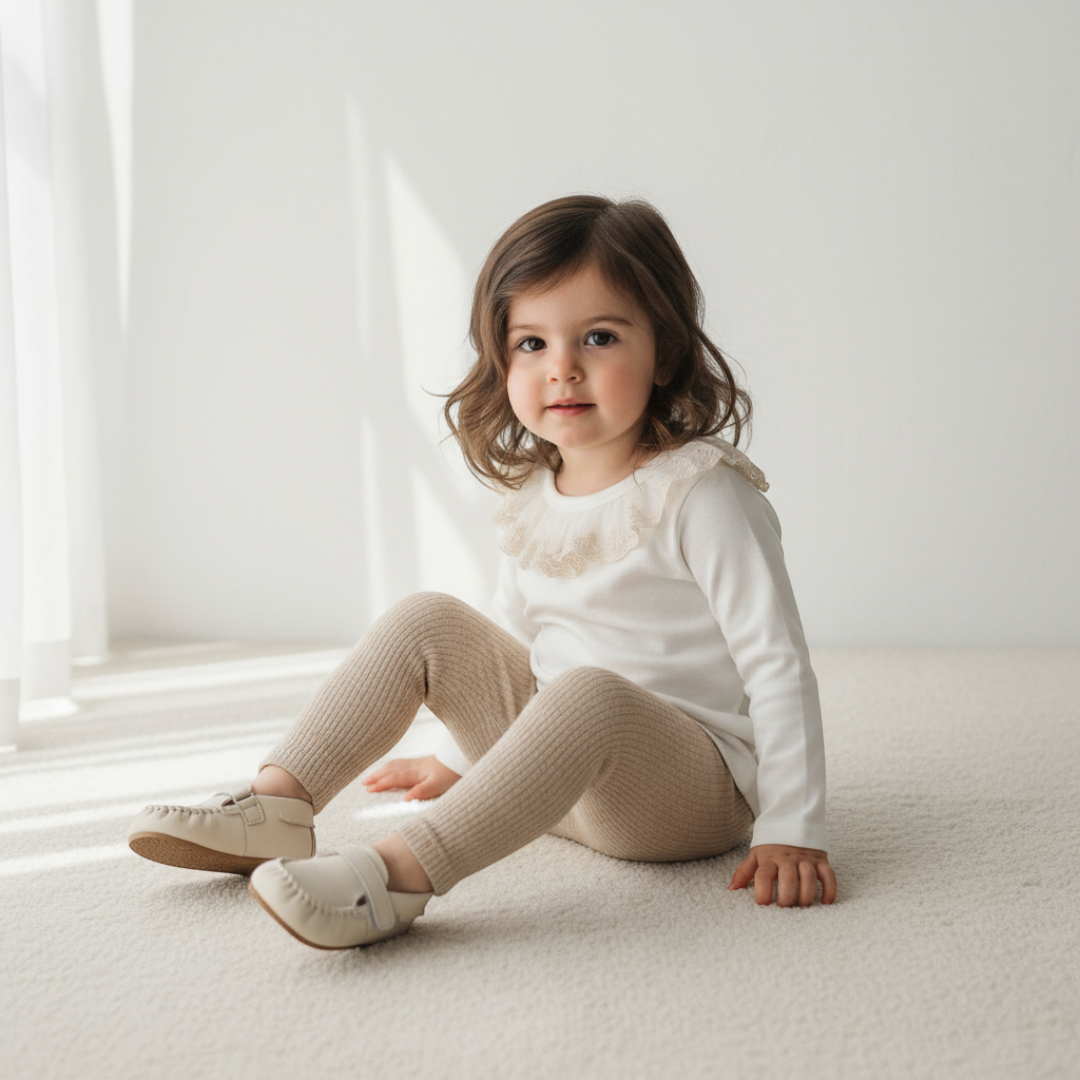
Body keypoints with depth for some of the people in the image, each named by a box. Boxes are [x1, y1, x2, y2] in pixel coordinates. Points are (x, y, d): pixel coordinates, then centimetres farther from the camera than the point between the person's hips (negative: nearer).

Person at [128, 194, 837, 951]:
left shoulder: (700, 493, -16)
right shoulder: (531, 499, 6)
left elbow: (778, 664, -18)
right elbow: (513, 640, 21)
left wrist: (791, 830, -22)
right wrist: (461, 759, 27)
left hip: (695, 787, -7)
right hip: (560, 772, 7)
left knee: (591, 692, -38)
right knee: (429, 621, -4)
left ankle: (400, 873, -46)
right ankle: (277, 804, -11)